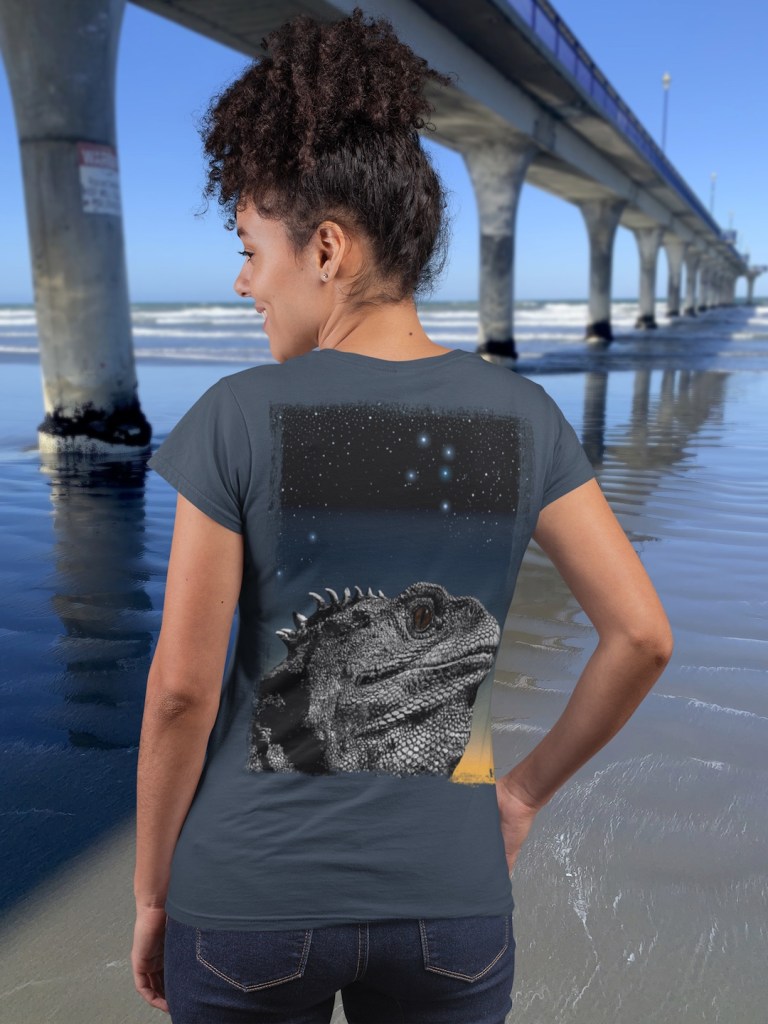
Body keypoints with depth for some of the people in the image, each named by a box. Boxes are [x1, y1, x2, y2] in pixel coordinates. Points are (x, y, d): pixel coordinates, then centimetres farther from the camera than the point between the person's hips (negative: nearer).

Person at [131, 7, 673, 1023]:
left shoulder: (237, 418, -16)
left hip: (252, 893, -1)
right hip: (450, 899, 2)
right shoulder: (522, 416, -7)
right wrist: (529, 788, 8)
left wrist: (153, 895, 3)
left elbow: (182, 686, -13)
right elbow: (644, 635, -6)